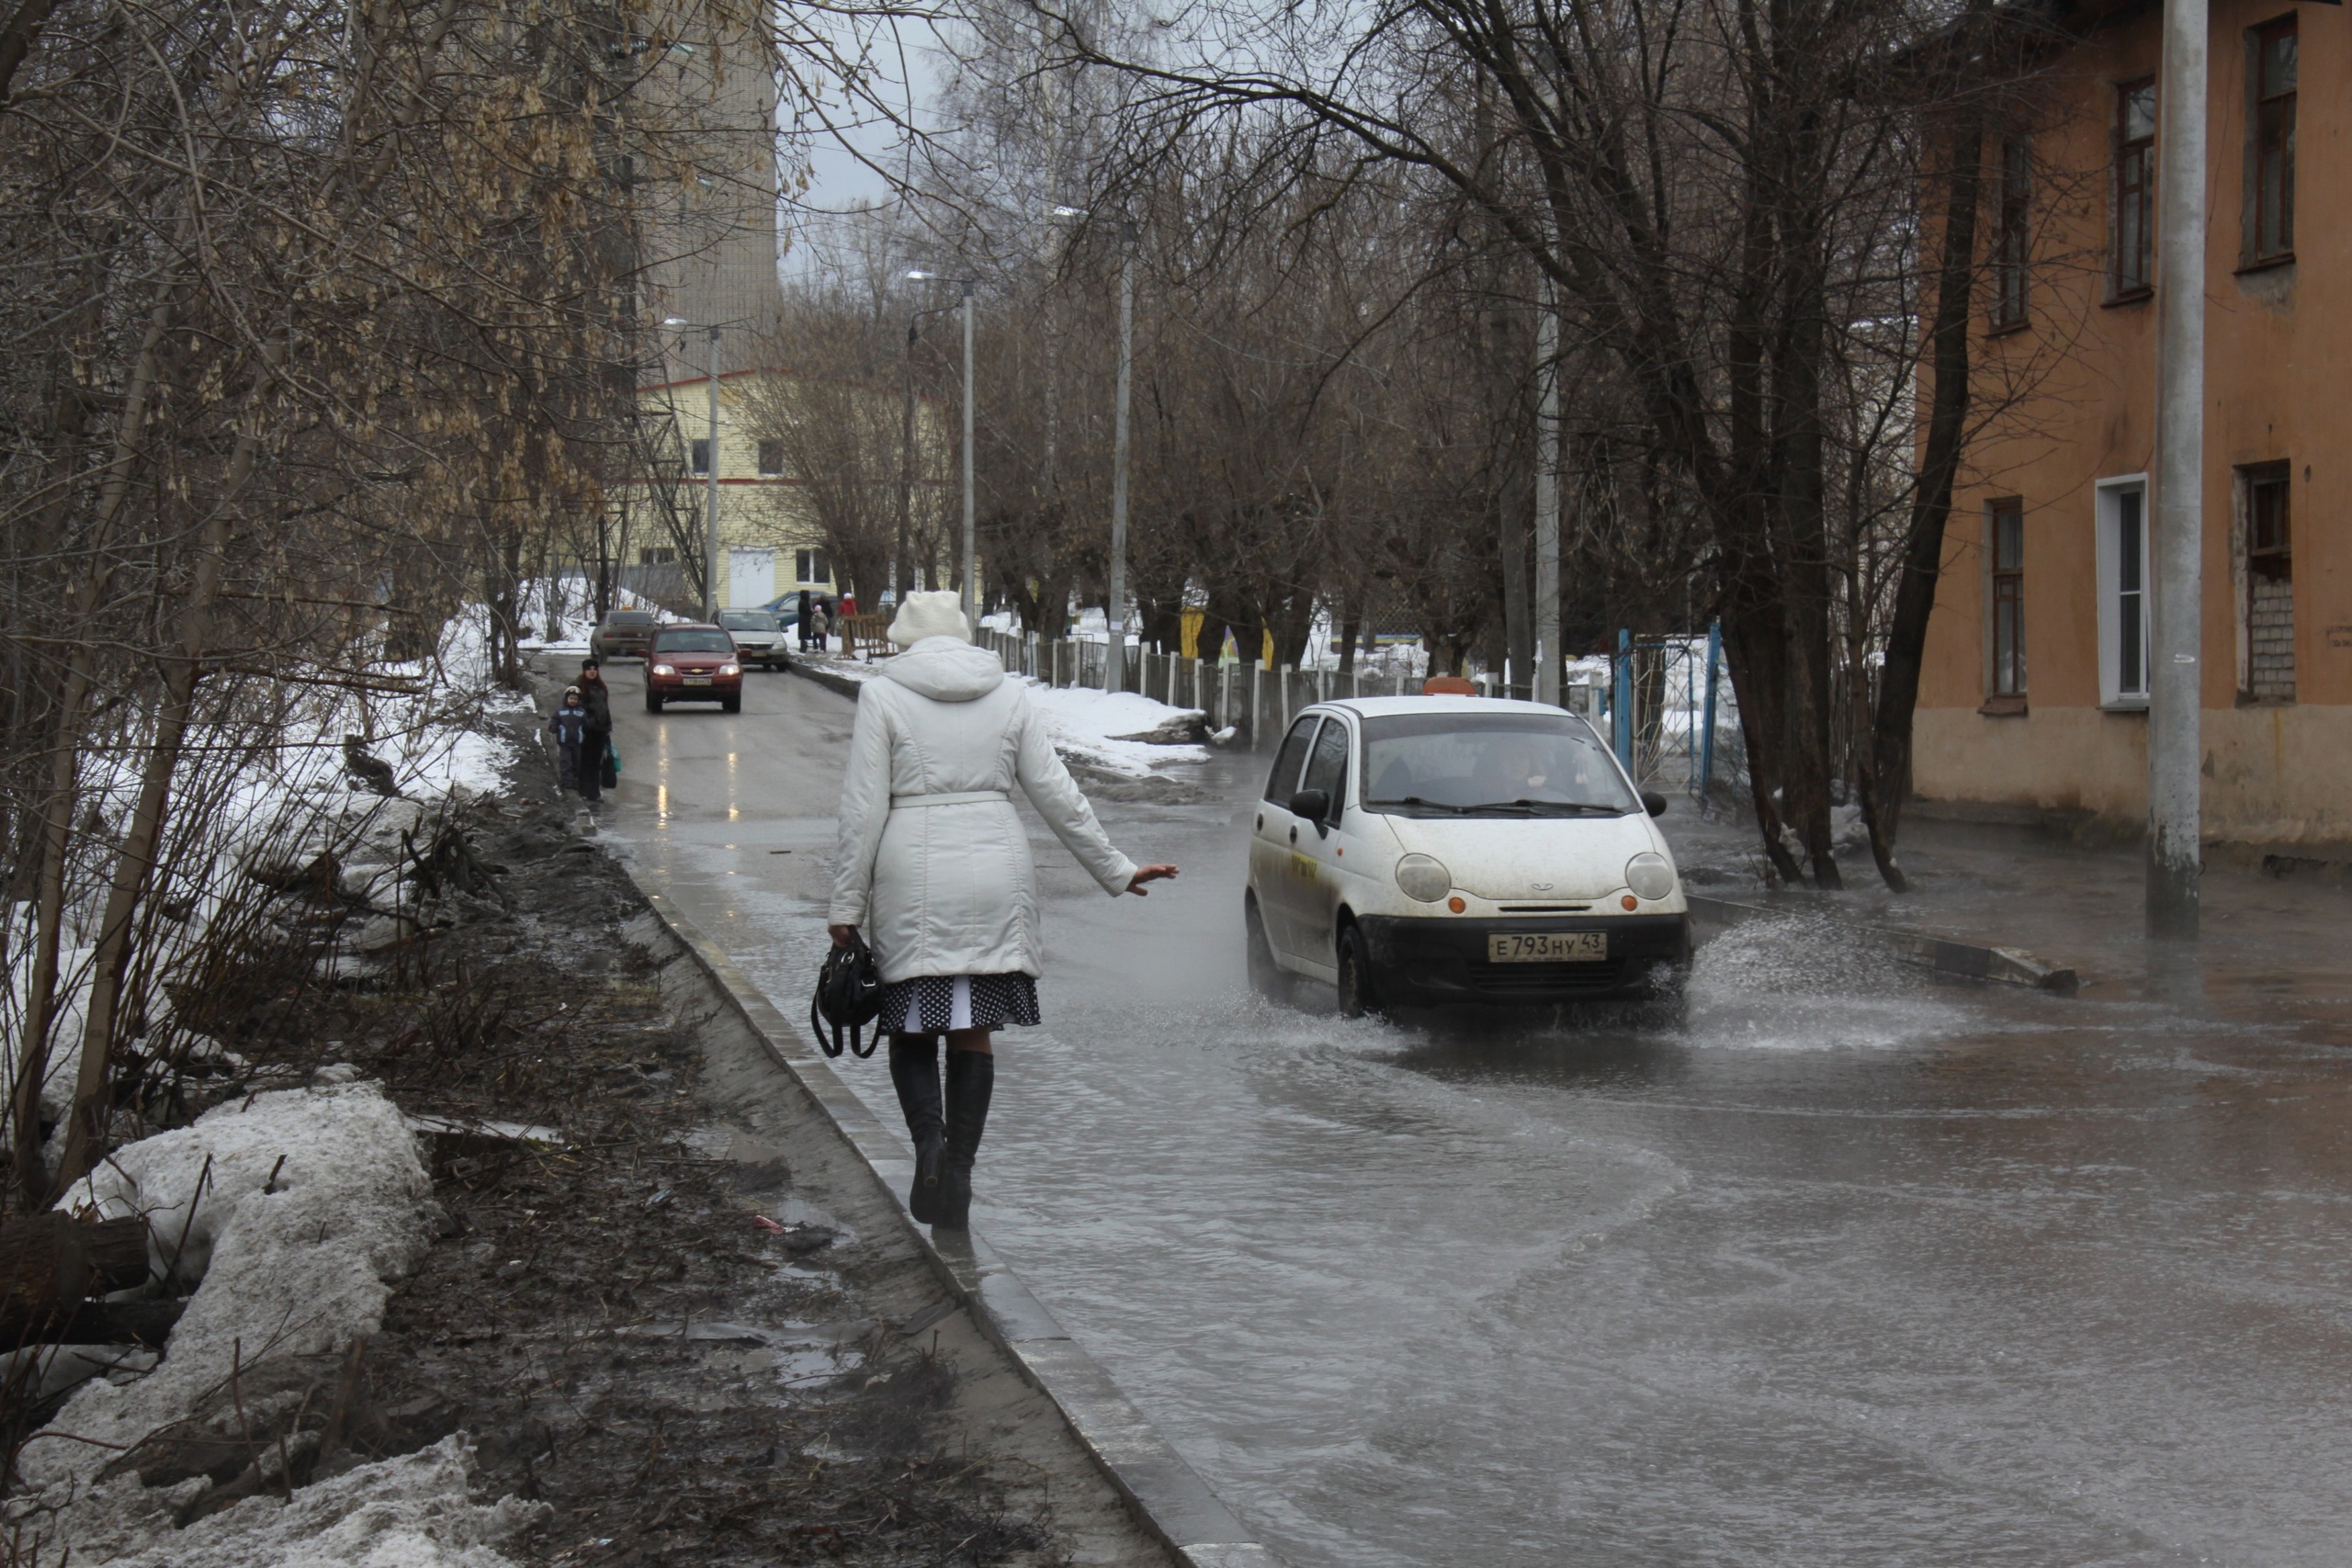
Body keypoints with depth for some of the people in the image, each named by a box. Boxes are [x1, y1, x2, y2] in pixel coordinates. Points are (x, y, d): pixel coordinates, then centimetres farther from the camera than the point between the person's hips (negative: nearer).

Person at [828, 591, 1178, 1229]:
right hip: (995, 878, 3)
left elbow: (863, 810, -5)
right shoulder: (1009, 697, 6)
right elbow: (1058, 796, 7)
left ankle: (930, 1139, -16)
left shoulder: (881, 696, -1)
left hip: (913, 879, -3)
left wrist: (846, 904, 0)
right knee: (973, 1032, 10)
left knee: (910, 1028, 9)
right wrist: (1116, 870, 15)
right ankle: (957, 1175, 6)